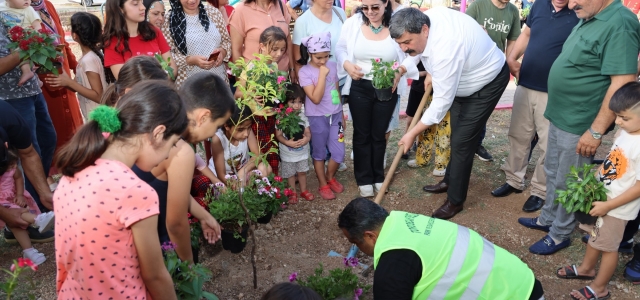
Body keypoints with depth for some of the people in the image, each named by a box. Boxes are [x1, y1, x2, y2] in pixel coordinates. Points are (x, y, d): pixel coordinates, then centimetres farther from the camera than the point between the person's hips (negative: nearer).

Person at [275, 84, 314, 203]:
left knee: (302, 171, 19)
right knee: (290, 174, 14)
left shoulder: (303, 117, -5)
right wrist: (288, 142, -30)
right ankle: (293, 193, 33)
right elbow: (278, 135, -14)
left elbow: (308, 132, -1)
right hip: (288, 154, -3)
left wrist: (306, 139, -23)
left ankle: (303, 190, 39)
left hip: (303, 152, 3)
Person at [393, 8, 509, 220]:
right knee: (456, 134, 20)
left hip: (487, 82, -9)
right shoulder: (427, 17, -18)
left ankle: (455, 201, 6)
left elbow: (442, 102, -36)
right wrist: (402, 68, -10)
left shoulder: (445, 50, -43)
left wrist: (413, 133, -29)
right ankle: (450, 180, 38)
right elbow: (418, 49, 6)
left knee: (462, 141, -9)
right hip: (463, 79, 9)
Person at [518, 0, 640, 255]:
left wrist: (596, 131, -23)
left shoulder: (620, 24, -21)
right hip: (559, 117, 9)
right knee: (552, 174, 21)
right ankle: (548, 218, 38)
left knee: (567, 184, 7)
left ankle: (560, 234, 24)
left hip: (578, 125, -9)